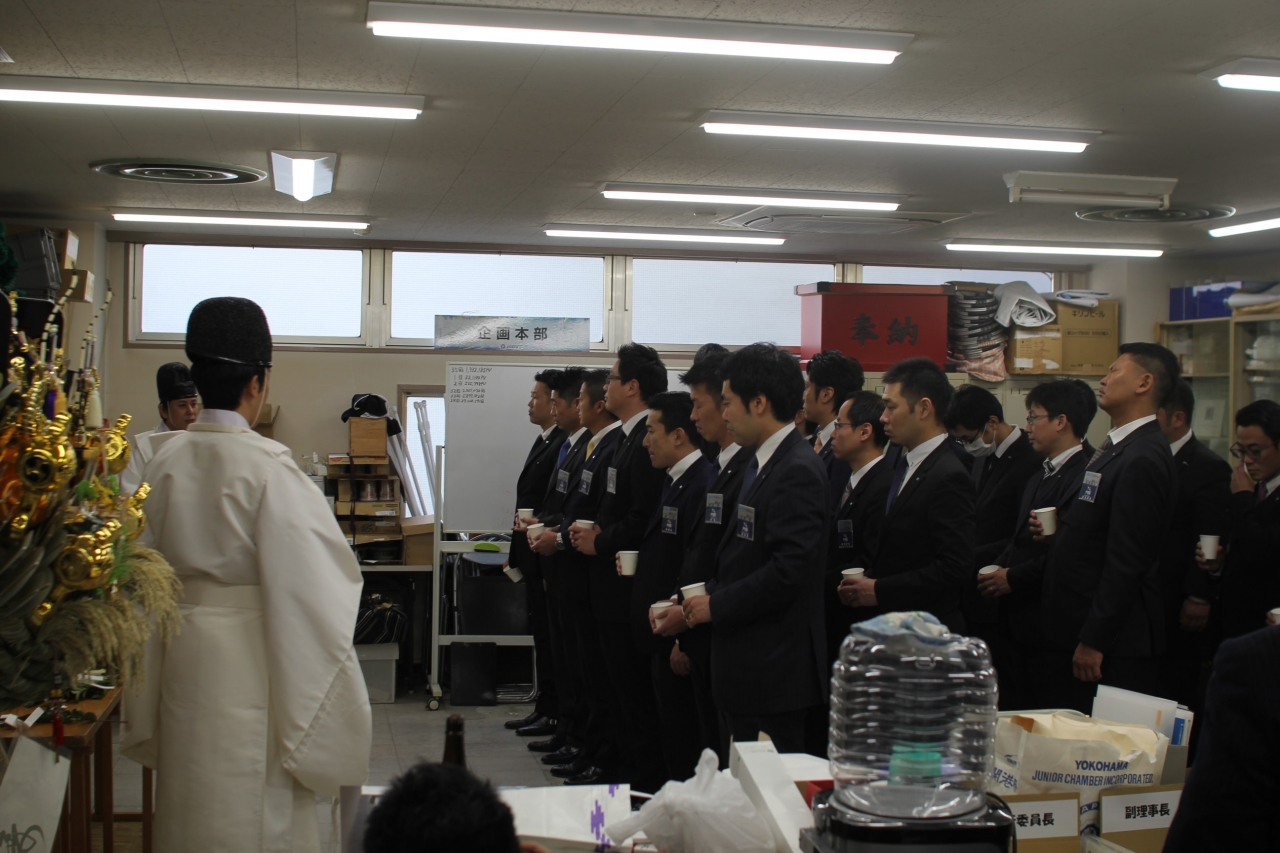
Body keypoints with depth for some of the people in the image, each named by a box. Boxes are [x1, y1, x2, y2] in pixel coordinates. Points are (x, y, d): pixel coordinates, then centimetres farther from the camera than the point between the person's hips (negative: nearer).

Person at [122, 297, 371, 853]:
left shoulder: (166, 461, 1)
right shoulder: (268, 467, -17)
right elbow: (304, 584, -17)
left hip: (181, 651, 6)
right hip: (250, 654, -6)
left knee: (189, 797, 17)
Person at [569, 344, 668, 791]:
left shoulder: (646, 441, -18)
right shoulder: (632, 438, 14)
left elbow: (644, 519, -24)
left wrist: (599, 542, -12)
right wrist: (596, 530, 5)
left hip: (631, 585, -10)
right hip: (615, 586, 10)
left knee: (634, 690, -2)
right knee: (620, 684, 17)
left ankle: (647, 781, 6)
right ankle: (629, 767, 28)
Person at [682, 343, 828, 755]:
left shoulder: (798, 471, -17)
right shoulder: (761, 465, 15)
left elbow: (790, 569, -24)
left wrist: (717, 605, -16)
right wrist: (702, 599, 6)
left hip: (773, 671, -10)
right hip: (747, 671, 10)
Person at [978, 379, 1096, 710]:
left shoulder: (1087, 474, -15)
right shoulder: (1040, 478, 19)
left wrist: (1014, 578, -14)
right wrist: (1000, 567, 1)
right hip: (1016, 621, 9)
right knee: (1011, 717, 13)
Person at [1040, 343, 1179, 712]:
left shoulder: (1143, 457, -18)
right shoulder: (1117, 448, 14)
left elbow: (1127, 559, -22)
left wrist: (1094, 640, -21)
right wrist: (1056, 529, 1)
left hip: (1112, 640, -10)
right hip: (1073, 627, 10)